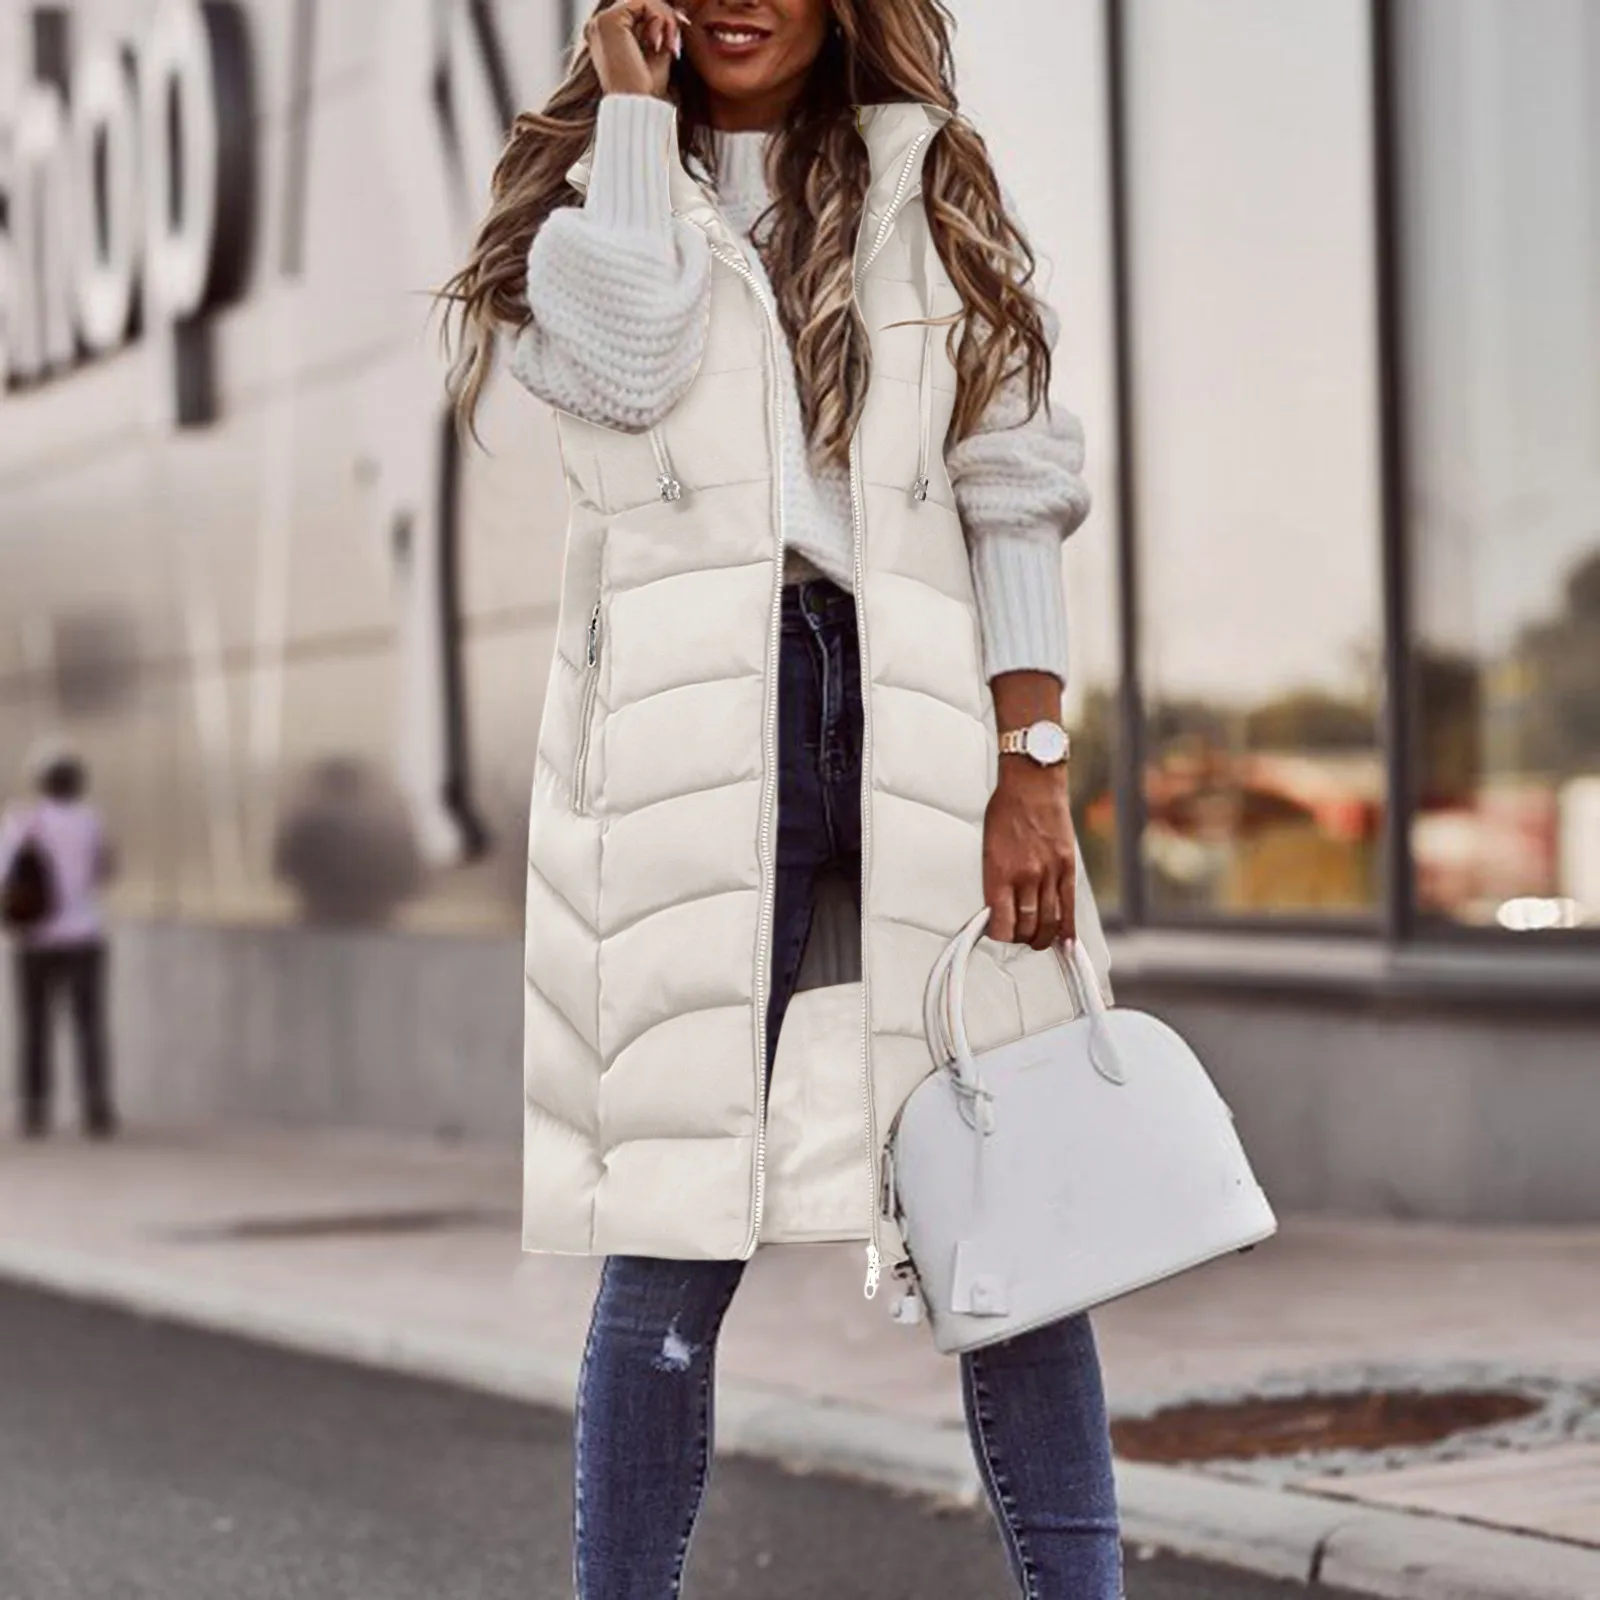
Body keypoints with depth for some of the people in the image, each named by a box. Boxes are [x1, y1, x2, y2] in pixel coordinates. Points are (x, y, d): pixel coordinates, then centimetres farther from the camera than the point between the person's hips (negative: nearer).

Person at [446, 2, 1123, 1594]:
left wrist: (1032, 769, -3)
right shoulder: (588, 185, 13)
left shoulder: (928, 183, 16)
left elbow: (1015, 481, 8)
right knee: (672, 1243, -4)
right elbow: (627, 359, -11)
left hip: (919, 718, 1)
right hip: (693, 732, -1)